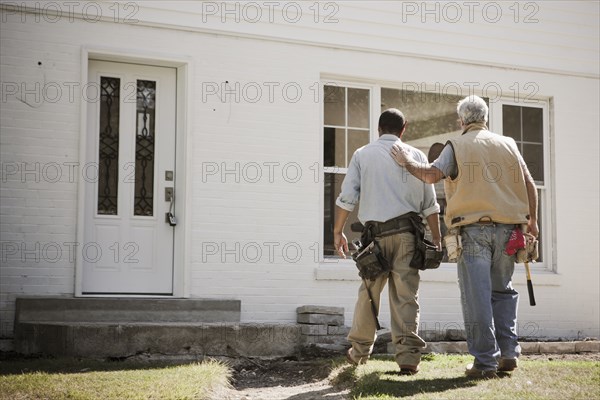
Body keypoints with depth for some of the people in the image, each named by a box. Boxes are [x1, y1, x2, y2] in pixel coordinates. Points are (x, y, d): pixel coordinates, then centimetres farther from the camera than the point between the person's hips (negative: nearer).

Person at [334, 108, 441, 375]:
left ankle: (359, 350, 22)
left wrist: (337, 231, 8)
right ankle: (408, 356, -7)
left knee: (369, 293, 12)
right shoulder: (416, 155, 10)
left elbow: (347, 197, 2)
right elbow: (429, 203, 7)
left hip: (376, 232, 0)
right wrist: (436, 237, 12)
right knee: (406, 295, -1)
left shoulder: (363, 155, 8)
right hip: (407, 232, 0)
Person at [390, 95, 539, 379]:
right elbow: (529, 184, 11)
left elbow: (431, 175, -11)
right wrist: (532, 221, 21)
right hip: (507, 228, 4)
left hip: (473, 229, -4)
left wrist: (407, 161, 6)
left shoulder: (457, 146, 2)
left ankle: (485, 361, -4)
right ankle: (508, 352, 10)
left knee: (477, 295, -2)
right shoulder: (507, 144, 13)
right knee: (502, 290, 17)